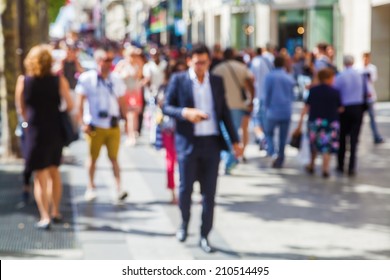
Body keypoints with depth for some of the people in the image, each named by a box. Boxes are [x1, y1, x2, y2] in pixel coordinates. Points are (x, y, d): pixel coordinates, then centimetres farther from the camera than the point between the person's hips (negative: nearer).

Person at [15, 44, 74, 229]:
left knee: (40, 176, 3)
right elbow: (70, 106, -7)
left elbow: (21, 109, 3)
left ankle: (45, 217, -6)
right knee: (54, 172, 19)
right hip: (55, 131, 2)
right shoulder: (59, 80, -6)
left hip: (35, 132, -2)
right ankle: (55, 212, 28)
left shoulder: (23, 81, -5)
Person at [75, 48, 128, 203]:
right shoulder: (86, 78, -4)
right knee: (93, 157, 9)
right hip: (94, 126, -2)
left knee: (114, 158, -2)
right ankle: (91, 187, 24)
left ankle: (119, 189, -5)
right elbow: (80, 102, -4)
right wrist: (82, 123, -9)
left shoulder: (116, 79, 6)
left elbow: (121, 102, 12)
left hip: (113, 125, 2)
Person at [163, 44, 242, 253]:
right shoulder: (178, 80, 0)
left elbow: (224, 112, 13)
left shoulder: (217, 81, 9)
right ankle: (184, 224, 31)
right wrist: (185, 113, -19)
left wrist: (234, 140, 8)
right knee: (186, 188, 4)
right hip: (188, 142, -2)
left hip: (211, 142, 2)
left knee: (209, 192, 3)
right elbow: (166, 107, 0)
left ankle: (204, 236, 12)